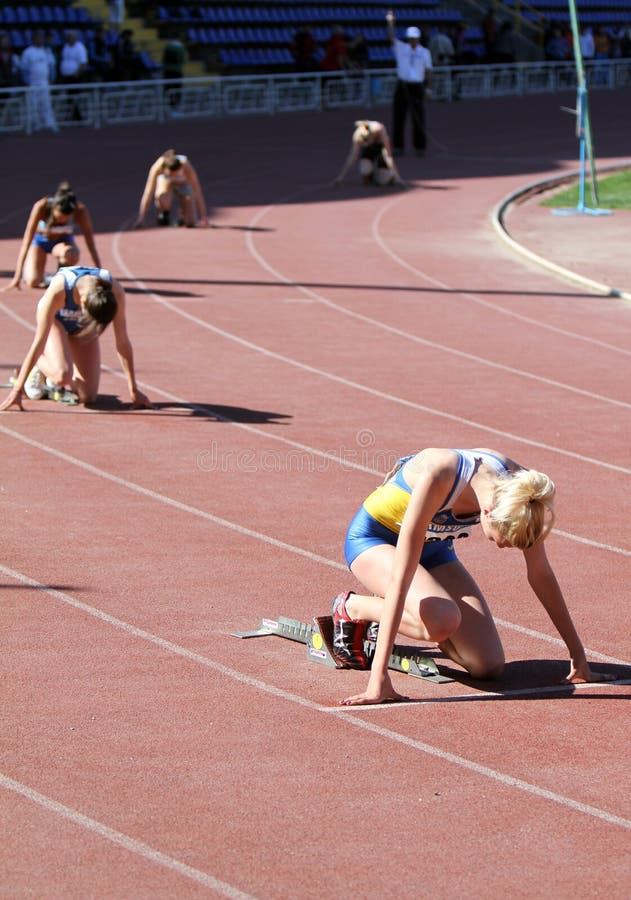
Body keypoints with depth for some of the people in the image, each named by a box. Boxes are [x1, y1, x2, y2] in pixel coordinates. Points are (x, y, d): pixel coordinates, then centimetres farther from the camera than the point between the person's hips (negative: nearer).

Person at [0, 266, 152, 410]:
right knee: (62, 375, -31)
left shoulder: (115, 291, -34)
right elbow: (38, 343, -37)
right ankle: (40, 364, 4)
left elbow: (122, 342, -22)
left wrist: (134, 390, -15)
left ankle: (54, 380, 22)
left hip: (81, 328, 3)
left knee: (87, 397, -9)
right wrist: (17, 391, -35)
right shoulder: (57, 291, -41)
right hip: (55, 321, -3)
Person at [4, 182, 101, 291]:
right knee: (33, 282, -22)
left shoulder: (80, 210, -30)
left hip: (63, 241, 0)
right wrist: (17, 277, -35)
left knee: (71, 255, -37)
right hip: (40, 240, 0)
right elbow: (26, 241, -32)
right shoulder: (41, 207, -33)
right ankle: (27, 270, 16)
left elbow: (90, 242, -20)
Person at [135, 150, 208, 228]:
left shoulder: (186, 167, -39)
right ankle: (165, 212, 0)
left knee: (190, 223, -15)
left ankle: (183, 212, 21)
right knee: (162, 201, -37)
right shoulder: (158, 166, -38)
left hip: (183, 183, 0)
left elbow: (197, 192, -35)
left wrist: (203, 217, -37)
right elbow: (148, 192, -37)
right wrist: (141, 218, -39)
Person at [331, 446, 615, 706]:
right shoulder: (438, 477, -40)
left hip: (432, 547, 6)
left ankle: (388, 619, 15)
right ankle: (352, 607, -5)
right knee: (443, 621, -35)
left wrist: (577, 653, -3)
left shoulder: (518, 485, -24)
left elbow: (541, 574, -8)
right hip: (373, 538, -6)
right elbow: (401, 576, -41)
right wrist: (379, 675, -44)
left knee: (489, 665, -10)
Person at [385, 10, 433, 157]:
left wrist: (429, 88, -3)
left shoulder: (425, 52, 3)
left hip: (417, 87, -1)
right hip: (402, 86, 1)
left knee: (418, 118, -2)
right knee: (398, 117, 3)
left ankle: (419, 147, 5)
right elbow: (391, 38, -9)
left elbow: (428, 71, 5)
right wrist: (390, 23, -23)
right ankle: (398, 146, 10)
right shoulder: (401, 48, 5)